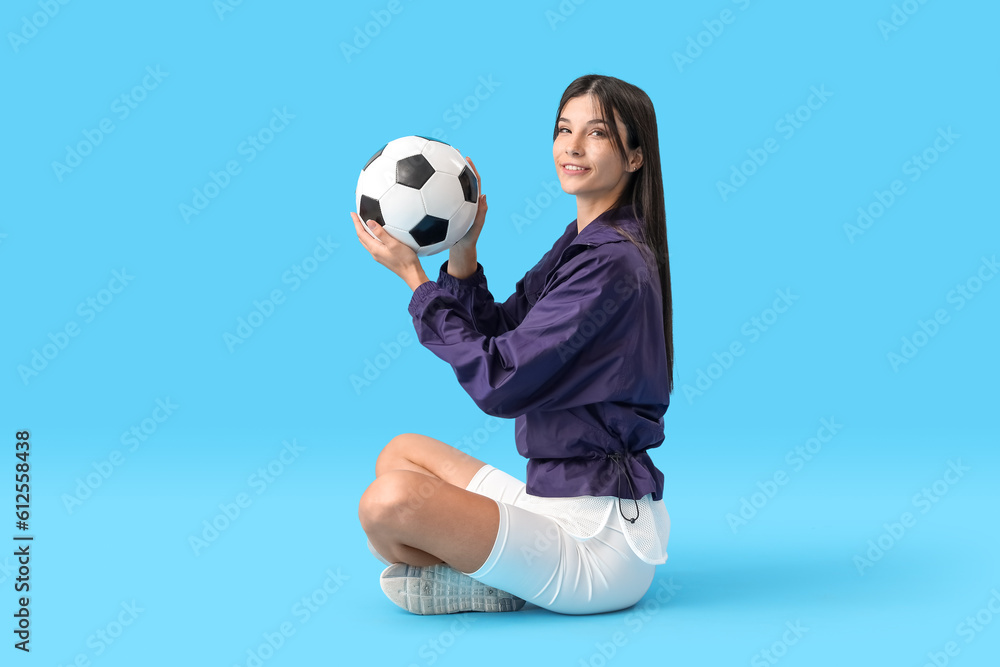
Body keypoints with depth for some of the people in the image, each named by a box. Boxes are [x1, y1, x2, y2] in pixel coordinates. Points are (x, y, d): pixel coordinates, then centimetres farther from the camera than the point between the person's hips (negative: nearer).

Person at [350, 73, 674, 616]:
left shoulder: (612, 264, -19)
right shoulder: (581, 245, 11)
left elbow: (499, 381, -21)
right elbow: (495, 337, 11)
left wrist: (414, 276, -13)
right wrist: (462, 252, -3)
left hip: (599, 537, -10)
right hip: (560, 498, 10)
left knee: (390, 499, -26)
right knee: (402, 451, 19)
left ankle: (486, 586, 0)